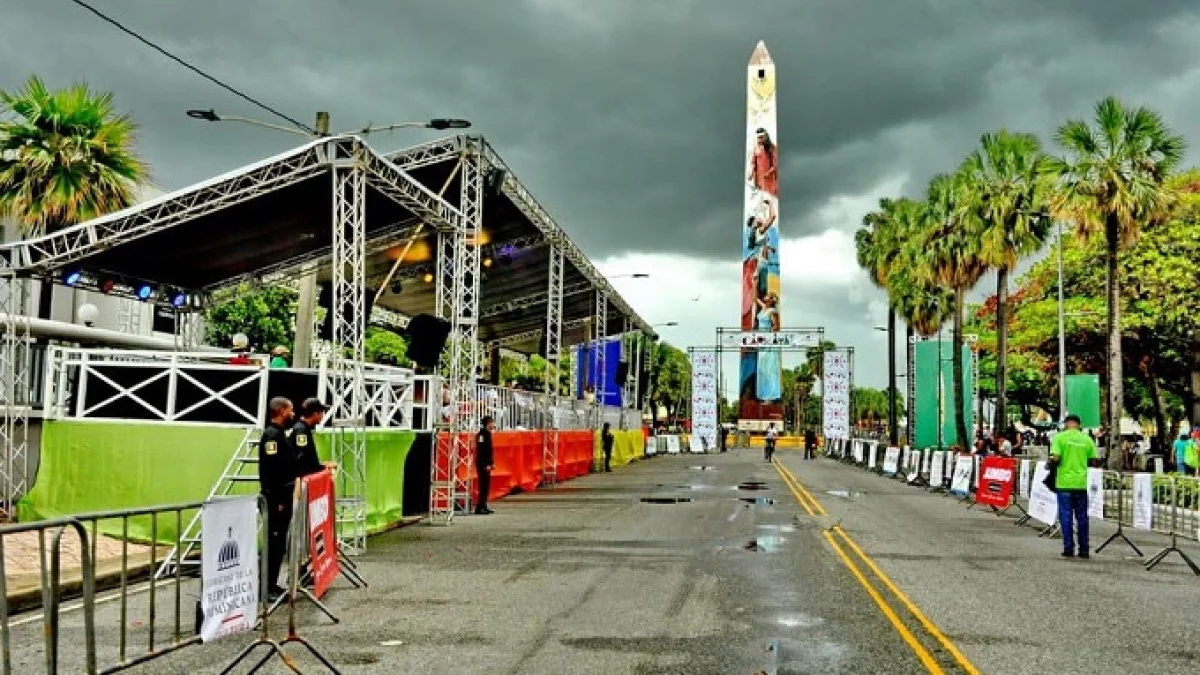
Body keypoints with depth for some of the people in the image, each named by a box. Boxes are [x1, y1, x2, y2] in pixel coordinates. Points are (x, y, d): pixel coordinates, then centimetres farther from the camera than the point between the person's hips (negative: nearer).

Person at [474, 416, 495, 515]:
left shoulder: (487, 433, 17)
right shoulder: (482, 434, -14)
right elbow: (481, 450, -21)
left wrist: (491, 463, 18)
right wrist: (487, 464, -23)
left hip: (487, 464, 10)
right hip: (483, 464, -10)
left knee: (486, 485, 13)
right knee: (484, 485, -10)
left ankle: (483, 507, 18)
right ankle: (479, 508, -10)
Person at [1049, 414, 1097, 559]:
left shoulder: (1060, 437, -4)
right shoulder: (1087, 439, 4)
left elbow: (1055, 458, -12)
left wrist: (1052, 461, 9)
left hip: (1064, 482, -2)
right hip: (1082, 483, 2)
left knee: (1066, 515, 2)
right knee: (1082, 516, 9)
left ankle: (1068, 548, 0)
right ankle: (1084, 550, 12)